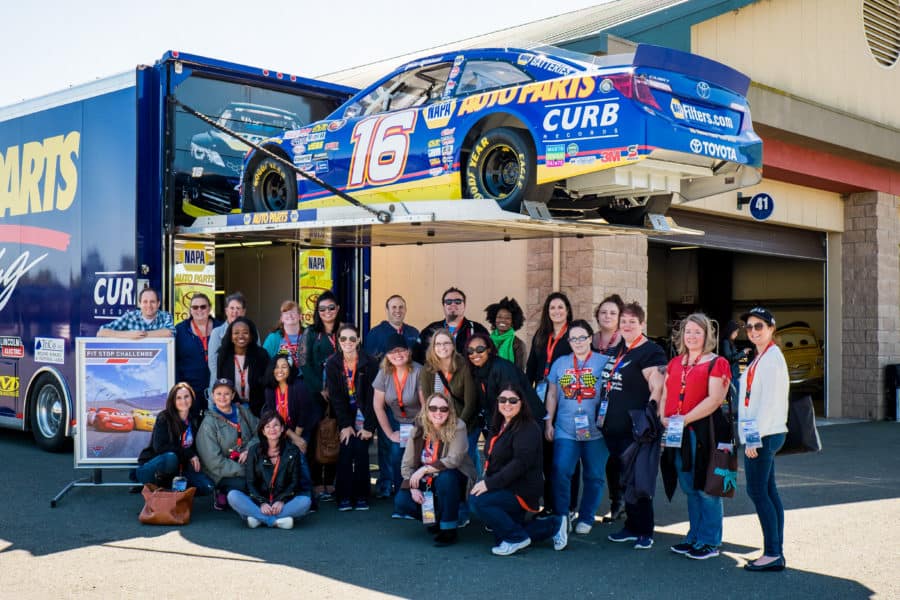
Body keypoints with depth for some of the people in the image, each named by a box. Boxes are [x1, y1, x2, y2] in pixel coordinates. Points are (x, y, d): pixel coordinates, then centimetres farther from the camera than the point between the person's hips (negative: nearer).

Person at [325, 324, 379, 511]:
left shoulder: (369, 363, -11)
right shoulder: (332, 364, -6)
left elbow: (372, 396, -12)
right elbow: (335, 397, -7)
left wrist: (369, 426, -16)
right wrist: (345, 425, -14)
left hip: (363, 413, -1)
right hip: (344, 413, 1)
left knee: (360, 450, -13)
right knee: (345, 450, -13)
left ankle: (361, 496, -3)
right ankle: (344, 497, -7)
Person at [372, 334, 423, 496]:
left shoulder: (418, 371, -18)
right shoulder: (384, 373, -9)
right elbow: (378, 406, -5)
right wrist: (390, 434, -5)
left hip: (416, 422, -2)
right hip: (394, 421, 2)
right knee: (396, 451, -16)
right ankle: (397, 490, 4)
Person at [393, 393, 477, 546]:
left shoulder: (457, 427, -16)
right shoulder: (418, 430, -4)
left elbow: (454, 460, -27)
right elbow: (407, 464, -5)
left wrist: (425, 469, -28)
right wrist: (413, 488, -20)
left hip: (451, 481, -4)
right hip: (426, 483, 4)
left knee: (445, 477, -37)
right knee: (401, 501, -18)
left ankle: (449, 529, -20)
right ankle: (438, 518, 11)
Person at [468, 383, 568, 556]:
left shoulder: (528, 428, -15)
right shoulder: (500, 426, 15)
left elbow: (521, 462, -26)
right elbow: (492, 461, 18)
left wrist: (490, 483, -30)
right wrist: (485, 481, 1)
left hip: (522, 492, -10)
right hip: (506, 490, 10)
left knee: (477, 501, -28)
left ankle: (517, 538, -13)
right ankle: (554, 525, 16)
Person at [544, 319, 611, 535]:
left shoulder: (604, 362, 1)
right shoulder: (560, 363, 11)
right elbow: (552, 395, 15)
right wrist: (548, 422, 11)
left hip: (595, 430, -2)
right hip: (565, 430, 2)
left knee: (593, 475, 5)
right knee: (560, 471, -9)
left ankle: (586, 518, 19)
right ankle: (561, 517, 4)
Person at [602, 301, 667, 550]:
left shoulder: (651, 352, -11)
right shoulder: (617, 350, 14)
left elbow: (657, 390, -19)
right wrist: (604, 419, 21)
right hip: (613, 428, 8)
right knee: (623, 479, 15)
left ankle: (645, 532, 10)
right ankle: (631, 526, 26)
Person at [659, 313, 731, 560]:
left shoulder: (716, 364, -4)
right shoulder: (674, 364, 16)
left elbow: (715, 399, -14)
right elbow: (665, 395, 17)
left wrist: (685, 419, -19)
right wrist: (664, 417, -2)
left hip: (703, 431, -6)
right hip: (677, 435, 6)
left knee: (706, 489, -2)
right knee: (689, 489, 14)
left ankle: (710, 542, 8)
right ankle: (694, 537, 25)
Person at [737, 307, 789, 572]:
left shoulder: (772, 357, -13)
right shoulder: (760, 358, 17)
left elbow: (769, 401, -19)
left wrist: (754, 437, -19)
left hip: (764, 435, -10)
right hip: (759, 435, 10)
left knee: (758, 491, -8)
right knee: (768, 491, 10)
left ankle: (772, 553, -4)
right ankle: (776, 553, 14)